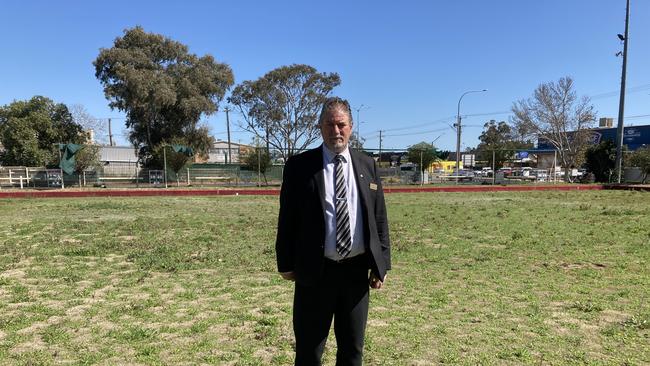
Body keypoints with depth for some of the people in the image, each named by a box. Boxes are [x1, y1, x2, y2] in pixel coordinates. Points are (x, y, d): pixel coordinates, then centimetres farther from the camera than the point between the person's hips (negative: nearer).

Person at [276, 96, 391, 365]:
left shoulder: (368, 166, 6)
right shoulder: (299, 165, -4)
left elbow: (379, 218, 7)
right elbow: (287, 218, -2)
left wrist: (381, 264, 3)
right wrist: (286, 264, -4)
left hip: (357, 270, 3)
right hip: (315, 271, -3)